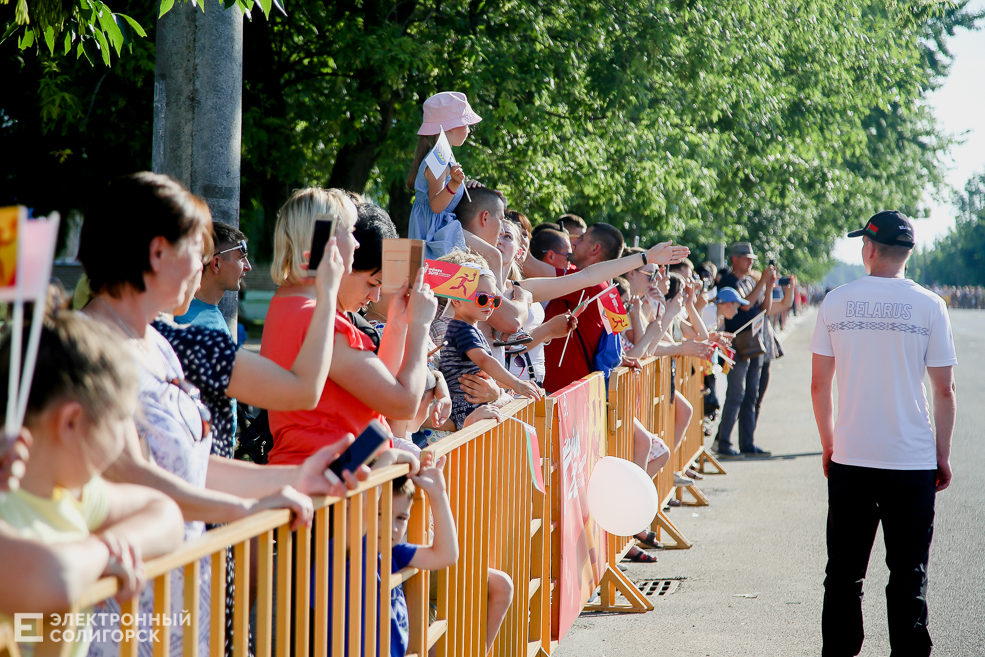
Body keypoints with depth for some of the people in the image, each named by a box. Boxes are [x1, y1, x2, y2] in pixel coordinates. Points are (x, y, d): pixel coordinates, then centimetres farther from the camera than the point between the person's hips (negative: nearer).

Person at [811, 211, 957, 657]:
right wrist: (943, 456, 6)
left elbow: (819, 385, 3)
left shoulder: (836, 301, 1)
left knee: (844, 573, 9)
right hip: (912, 459, -1)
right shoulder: (928, 306, -3)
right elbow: (944, 391, -3)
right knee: (909, 574, 5)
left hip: (849, 457, 2)